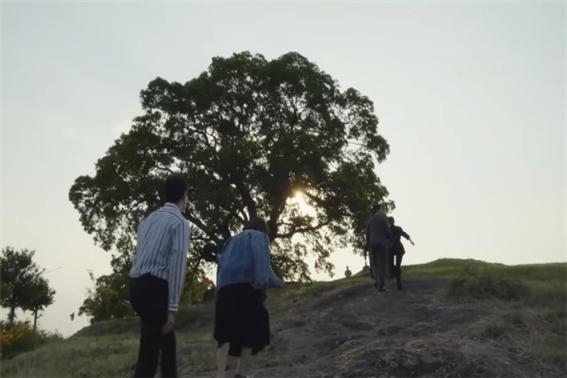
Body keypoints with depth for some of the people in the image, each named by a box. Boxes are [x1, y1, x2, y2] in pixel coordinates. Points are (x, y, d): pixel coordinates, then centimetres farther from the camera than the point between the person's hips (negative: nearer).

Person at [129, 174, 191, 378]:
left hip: (136, 286, 8)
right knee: (149, 349, -2)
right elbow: (177, 266, -13)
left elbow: (140, 256, 17)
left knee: (166, 340, 19)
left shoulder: (148, 219, 19)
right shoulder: (180, 223, -5)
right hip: (155, 288, -8)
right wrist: (172, 308, -13)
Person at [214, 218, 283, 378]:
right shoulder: (260, 237, 17)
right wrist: (275, 281, -10)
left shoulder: (232, 240, 33)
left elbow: (222, 265, 22)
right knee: (251, 328, 6)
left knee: (226, 332, -2)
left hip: (225, 287, 5)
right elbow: (261, 261, -4)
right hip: (247, 286, -4)